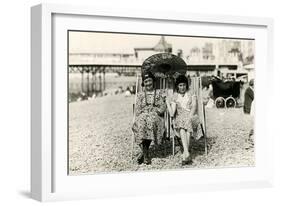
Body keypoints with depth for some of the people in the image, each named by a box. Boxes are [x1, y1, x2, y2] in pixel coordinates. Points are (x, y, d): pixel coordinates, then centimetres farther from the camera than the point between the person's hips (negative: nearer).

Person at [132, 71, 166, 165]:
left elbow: (163, 108, 6)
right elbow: (137, 110, 12)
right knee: (140, 124, -34)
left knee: (150, 122, -37)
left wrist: (152, 110, -9)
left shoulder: (159, 93, 15)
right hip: (142, 116, 1)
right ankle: (146, 154, -31)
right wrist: (143, 112, -9)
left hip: (156, 117, -1)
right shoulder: (140, 95, 20)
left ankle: (144, 152, -27)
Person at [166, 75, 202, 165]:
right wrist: (167, 103, -14)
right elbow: (172, 114, 2)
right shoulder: (174, 97, 12)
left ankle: (185, 155, -38)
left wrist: (189, 117, -18)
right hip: (180, 119, 0)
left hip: (191, 118, 0)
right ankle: (187, 154, -46)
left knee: (188, 122, -34)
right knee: (181, 124, -34)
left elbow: (194, 107, -3)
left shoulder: (191, 94, 12)